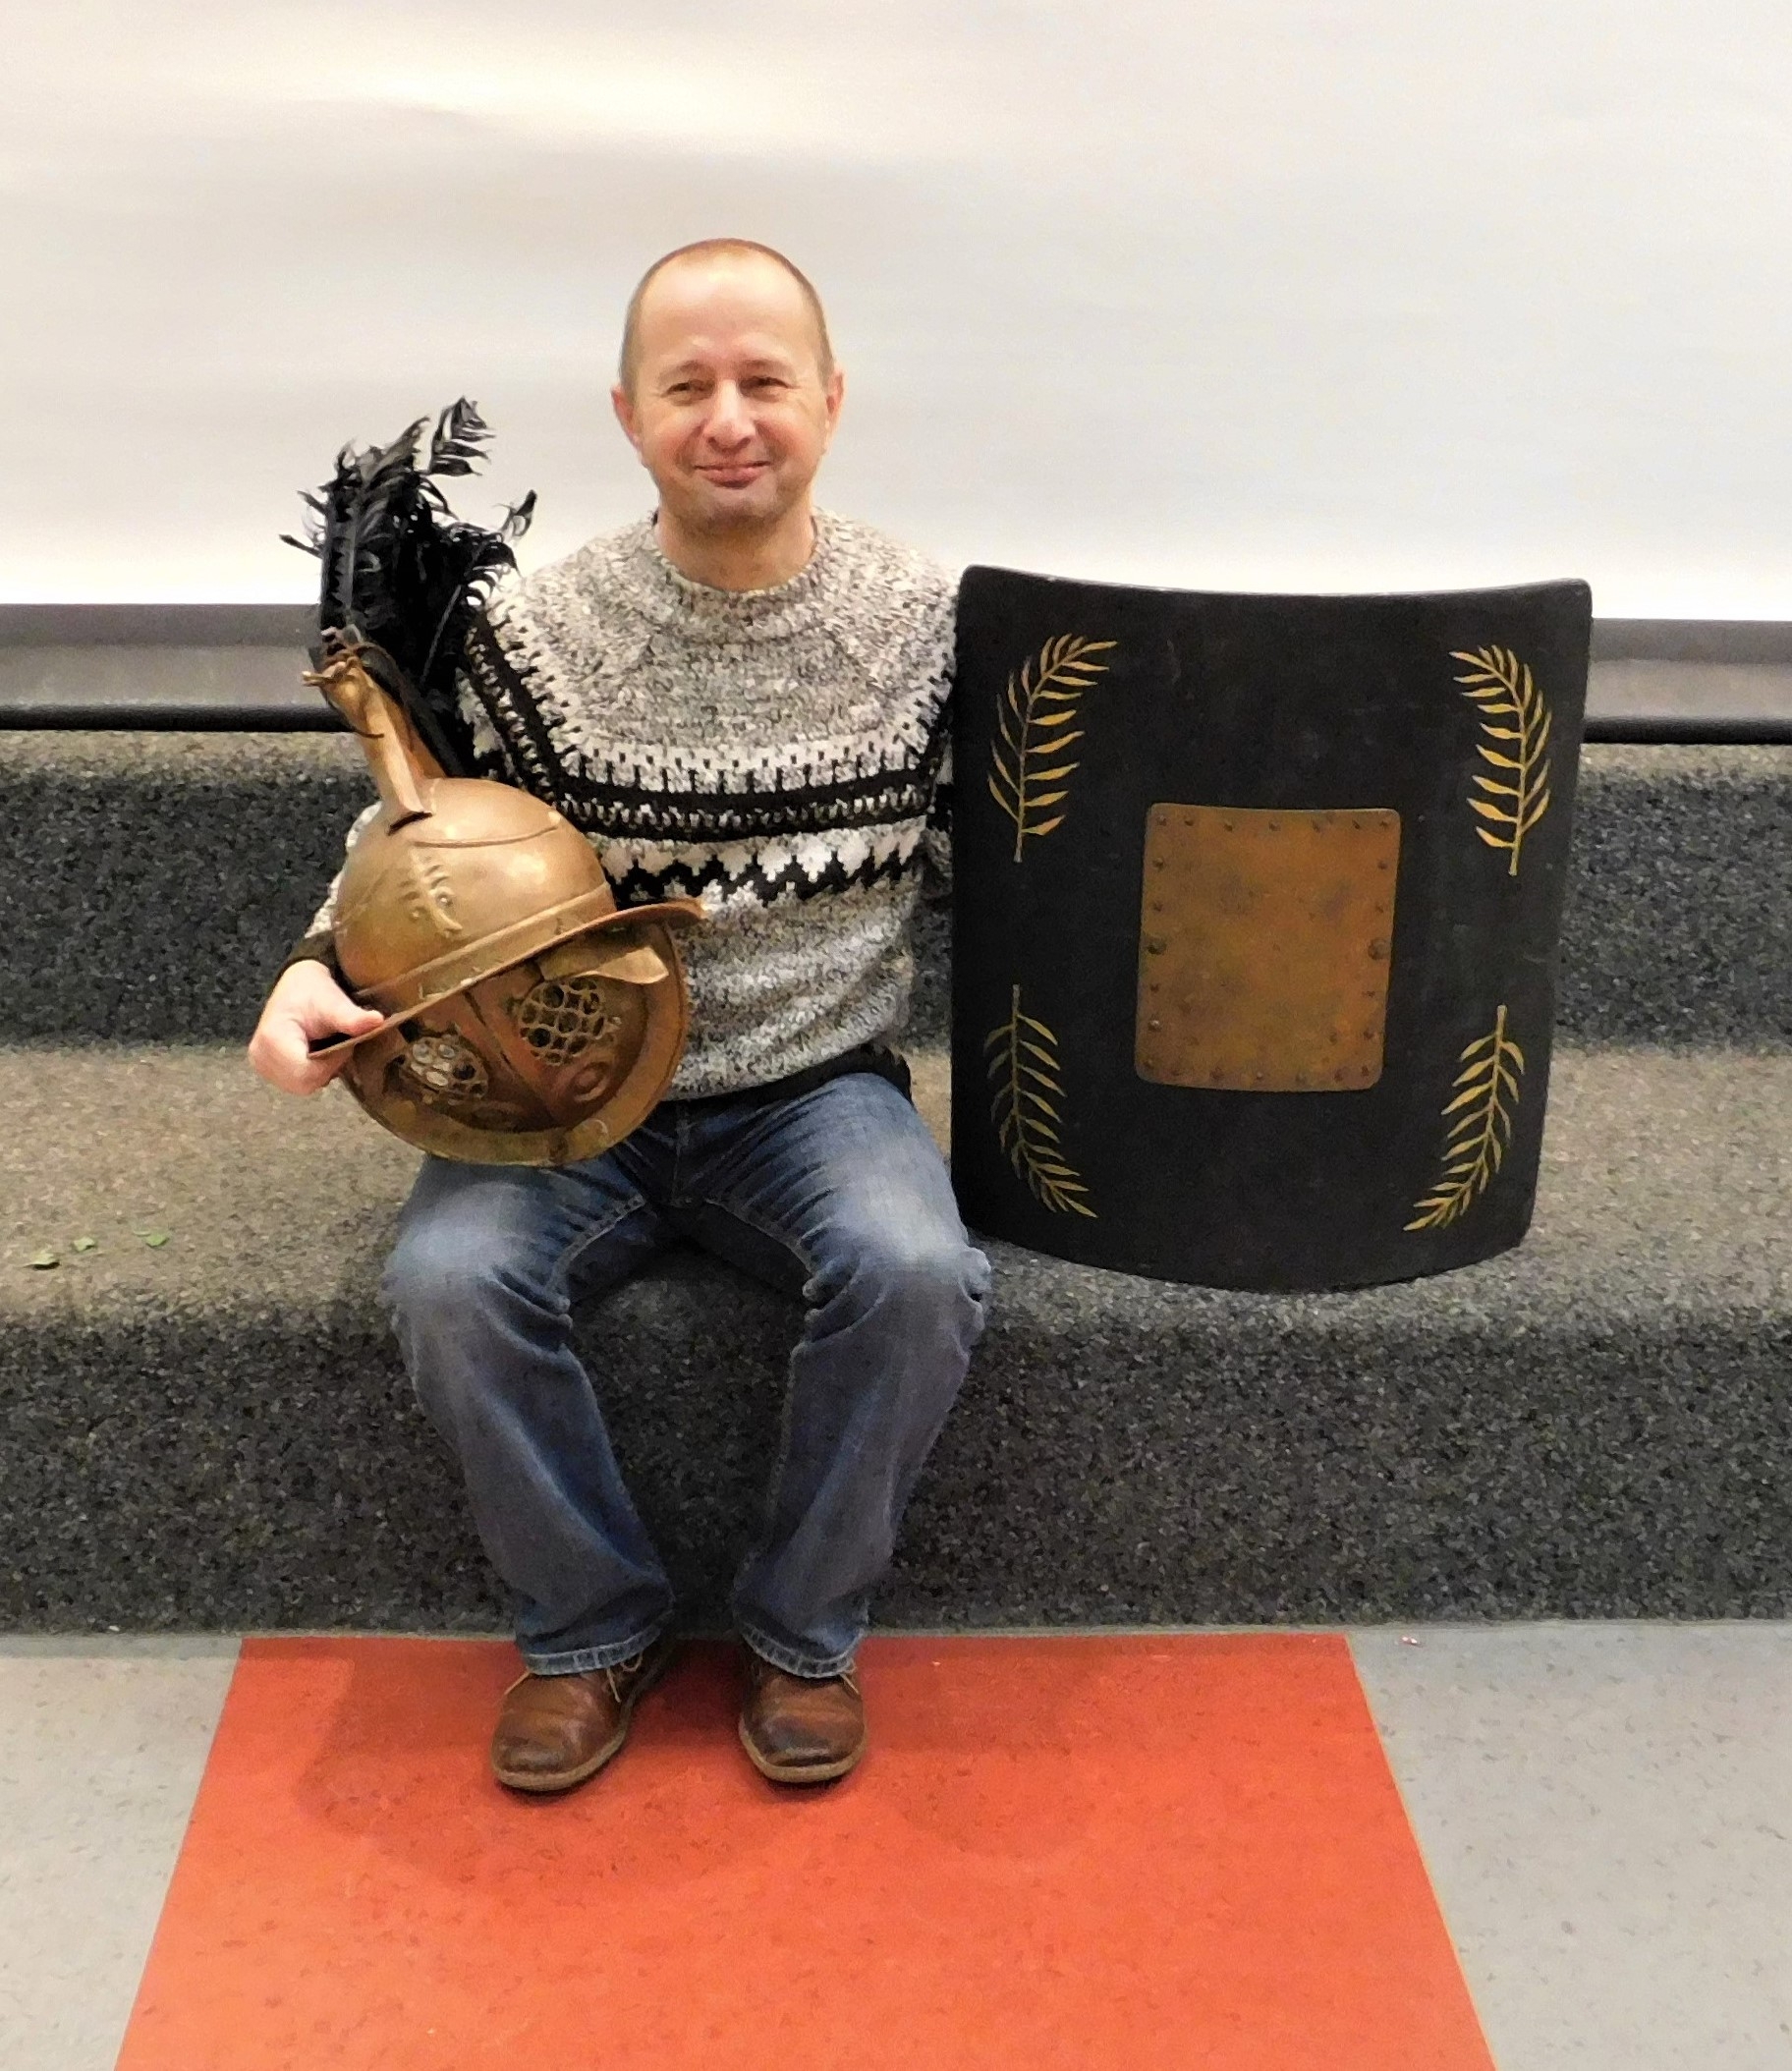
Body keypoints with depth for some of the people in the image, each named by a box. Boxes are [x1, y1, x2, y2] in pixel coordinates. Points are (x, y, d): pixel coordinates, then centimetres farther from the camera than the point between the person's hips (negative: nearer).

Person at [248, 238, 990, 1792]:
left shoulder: (924, 618, -2)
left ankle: (806, 1630, -2)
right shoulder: (537, 635, -5)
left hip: (817, 1091, 0)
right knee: (449, 1276, -27)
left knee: (917, 1269, -30)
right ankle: (593, 1627, 1)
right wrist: (322, 966, -13)